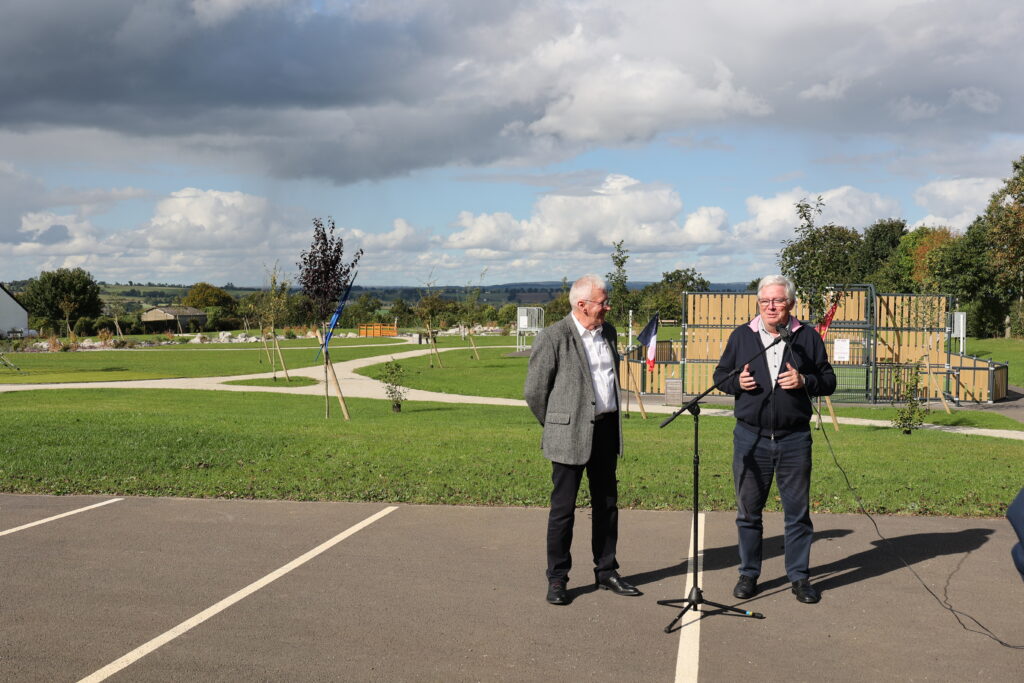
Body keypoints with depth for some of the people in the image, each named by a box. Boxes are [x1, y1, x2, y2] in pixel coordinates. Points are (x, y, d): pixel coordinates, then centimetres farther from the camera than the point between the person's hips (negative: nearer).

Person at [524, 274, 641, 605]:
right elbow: (534, 391, -6)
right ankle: (557, 579, 12)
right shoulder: (553, 338, -12)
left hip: (607, 430, 6)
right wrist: (557, 427, 5)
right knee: (563, 508, 1)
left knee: (607, 504, 13)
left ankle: (606, 572, 26)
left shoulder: (608, 332, 10)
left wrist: (612, 421, 18)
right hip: (571, 436, -6)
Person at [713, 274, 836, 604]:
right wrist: (737, 382, -8)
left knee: (797, 511, 6)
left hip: (794, 438, -1)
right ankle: (749, 574, 21)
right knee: (748, 510, 8)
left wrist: (804, 381, -13)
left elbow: (828, 380, 6)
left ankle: (799, 576, 18)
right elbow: (720, 375, 13)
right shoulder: (741, 336, 6)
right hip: (750, 437, 1)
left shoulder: (807, 337, 4)